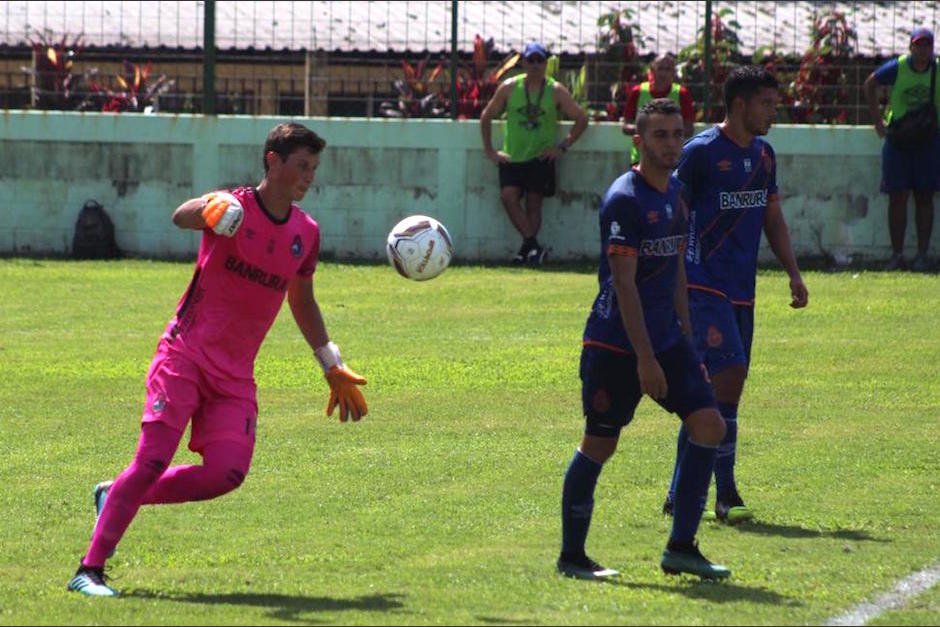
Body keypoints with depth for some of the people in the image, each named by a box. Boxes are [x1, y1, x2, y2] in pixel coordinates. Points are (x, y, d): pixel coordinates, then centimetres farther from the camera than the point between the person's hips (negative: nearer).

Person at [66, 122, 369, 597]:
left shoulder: (306, 233, 9)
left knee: (228, 473, -13)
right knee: (154, 459, -16)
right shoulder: (234, 208, -9)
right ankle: (90, 570, -11)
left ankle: (117, 497, 8)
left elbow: (303, 303, 25)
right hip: (185, 356, -5)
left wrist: (333, 368, 27)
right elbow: (180, 217, -31)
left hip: (235, 375, 5)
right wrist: (207, 211, -55)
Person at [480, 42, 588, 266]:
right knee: (508, 196, -17)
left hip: (541, 156, -1)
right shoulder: (509, 88, 3)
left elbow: (581, 119, 6)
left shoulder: (556, 91, 0)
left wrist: (562, 146, -3)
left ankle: (527, 248, 9)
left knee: (534, 204, -2)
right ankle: (533, 246, -16)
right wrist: (490, 150, 5)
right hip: (512, 156, 1)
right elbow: (486, 116, 11)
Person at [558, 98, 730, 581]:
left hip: (665, 340, 8)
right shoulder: (625, 198, -15)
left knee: (709, 424, -3)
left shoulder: (675, 193, 11)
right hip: (615, 345, -8)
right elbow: (624, 283, -19)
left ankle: (681, 547, 3)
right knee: (600, 445, -1)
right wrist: (645, 358, -22)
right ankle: (571, 556, 13)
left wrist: (684, 336, 18)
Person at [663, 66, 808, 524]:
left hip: (742, 290, 8)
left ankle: (680, 492, 15)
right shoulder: (700, 152, -9)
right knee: (728, 374, -18)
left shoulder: (763, 155, 14)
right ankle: (725, 494, -17)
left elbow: (773, 219, 23)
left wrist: (793, 273, 13)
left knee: (706, 393, 8)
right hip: (704, 285, -8)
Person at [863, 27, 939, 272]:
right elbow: (870, 84, 10)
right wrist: (878, 121, 7)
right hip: (898, 138, 0)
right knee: (897, 197, -1)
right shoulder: (897, 68, -6)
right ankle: (897, 254, 6)